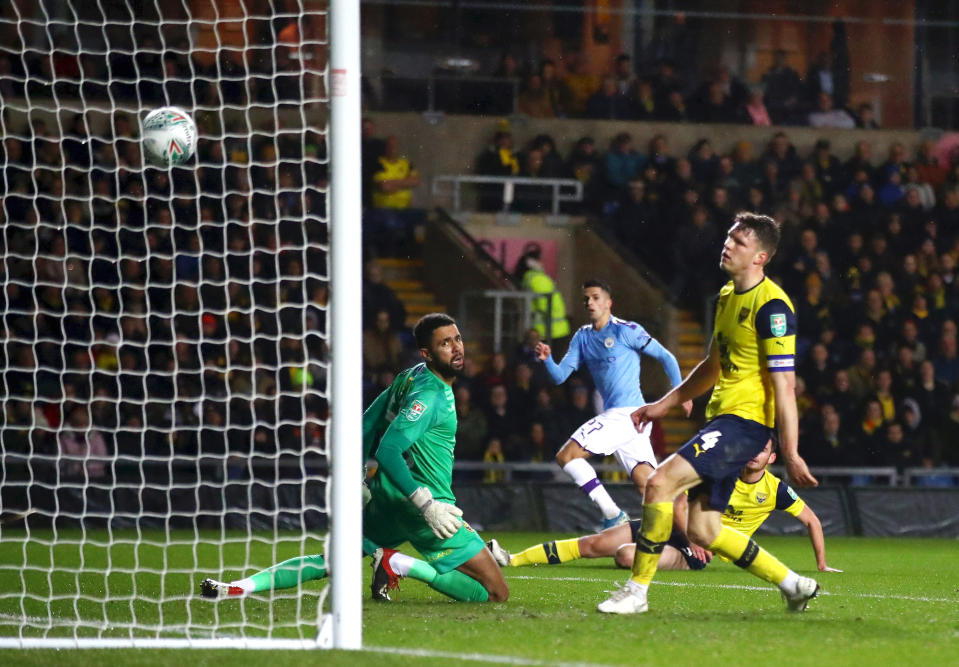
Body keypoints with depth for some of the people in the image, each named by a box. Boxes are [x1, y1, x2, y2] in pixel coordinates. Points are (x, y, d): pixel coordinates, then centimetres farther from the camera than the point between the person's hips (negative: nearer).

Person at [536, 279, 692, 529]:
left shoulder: (626, 330, -4)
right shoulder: (582, 337, 16)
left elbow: (666, 357, -2)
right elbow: (560, 376, 12)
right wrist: (547, 359, -9)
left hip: (627, 412, -7)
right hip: (614, 415, 7)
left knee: (566, 456, -13)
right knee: (645, 482, -1)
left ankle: (613, 514, -12)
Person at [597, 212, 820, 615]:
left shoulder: (771, 306, -14)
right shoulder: (727, 296, 15)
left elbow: (784, 385, -18)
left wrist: (791, 453, -21)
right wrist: (663, 404, 25)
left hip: (745, 420, -10)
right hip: (720, 417, 10)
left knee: (660, 482, -21)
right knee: (703, 531, 6)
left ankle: (637, 590, -12)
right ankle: (793, 585, 19)